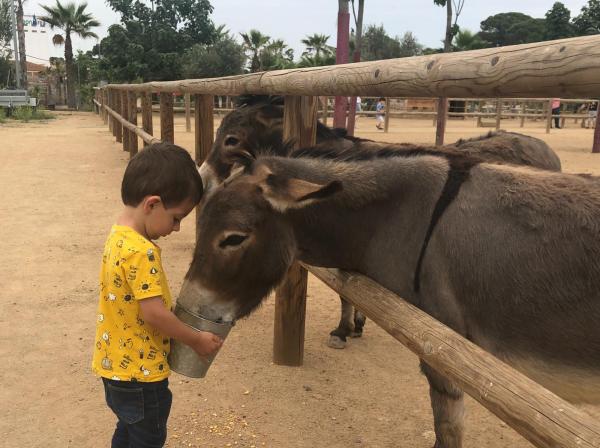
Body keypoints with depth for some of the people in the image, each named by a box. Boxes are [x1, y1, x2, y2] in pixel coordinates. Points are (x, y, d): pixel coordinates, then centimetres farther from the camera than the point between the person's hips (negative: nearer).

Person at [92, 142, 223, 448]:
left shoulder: (119, 236, 2)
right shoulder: (141, 251, -28)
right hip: (140, 370, -9)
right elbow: (154, 312, -27)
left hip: (117, 363, 9)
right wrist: (196, 340, -14)